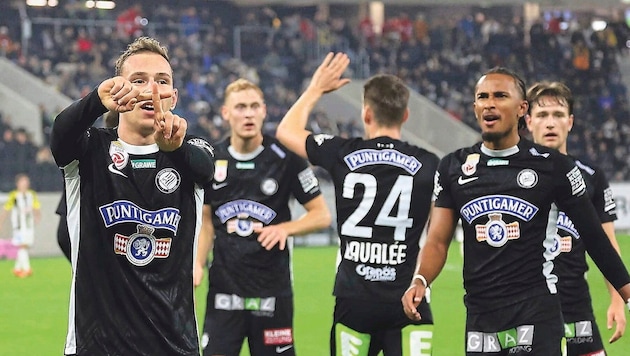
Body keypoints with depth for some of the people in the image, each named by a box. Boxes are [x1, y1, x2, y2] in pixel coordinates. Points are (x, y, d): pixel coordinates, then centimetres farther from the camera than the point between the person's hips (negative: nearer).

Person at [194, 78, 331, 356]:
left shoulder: (286, 158, -4)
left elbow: (322, 215, 0)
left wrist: (285, 228, -17)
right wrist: (198, 263, -1)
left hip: (272, 289, -2)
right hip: (223, 288, 2)